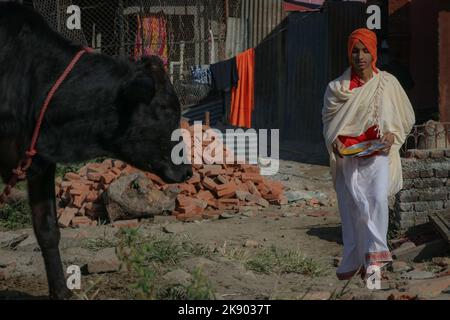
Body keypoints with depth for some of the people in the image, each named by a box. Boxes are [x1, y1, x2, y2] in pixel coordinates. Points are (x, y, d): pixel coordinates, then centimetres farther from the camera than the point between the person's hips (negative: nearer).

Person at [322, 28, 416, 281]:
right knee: (353, 206, -6)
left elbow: (407, 118, 14)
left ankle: (375, 253, -24)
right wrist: (335, 142, -7)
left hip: (379, 154, -1)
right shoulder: (337, 88, 8)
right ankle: (353, 262, 1)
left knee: (378, 198, -23)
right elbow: (329, 121, 13)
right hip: (348, 156, 1)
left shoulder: (388, 83, 7)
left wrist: (393, 135, -5)